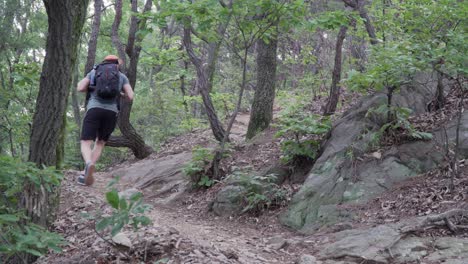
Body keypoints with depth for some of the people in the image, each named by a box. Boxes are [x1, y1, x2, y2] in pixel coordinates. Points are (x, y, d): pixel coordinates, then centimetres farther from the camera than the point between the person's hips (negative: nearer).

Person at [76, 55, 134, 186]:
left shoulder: (94, 72, 20)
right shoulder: (122, 76, 20)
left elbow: (80, 88, 7)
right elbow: (130, 97, 9)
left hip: (94, 109, -1)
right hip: (111, 112, 1)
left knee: (86, 144, -5)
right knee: (100, 143, 20)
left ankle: (89, 165, -39)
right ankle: (86, 173, 6)